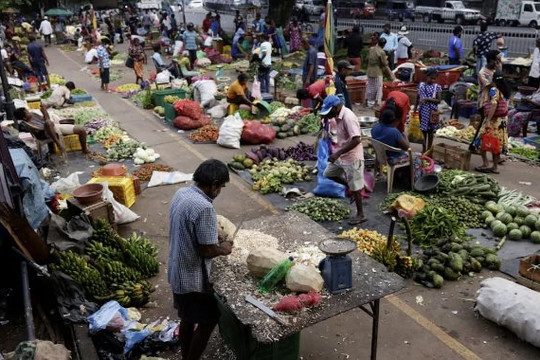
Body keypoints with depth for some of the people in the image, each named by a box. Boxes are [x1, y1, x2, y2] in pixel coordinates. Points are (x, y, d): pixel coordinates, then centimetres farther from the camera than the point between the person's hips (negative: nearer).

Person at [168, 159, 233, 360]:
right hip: (193, 277, -9)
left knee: (187, 319, 24)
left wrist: (214, 237, 11)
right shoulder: (204, 207, -29)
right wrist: (223, 249, -5)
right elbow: (207, 251, -24)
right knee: (208, 321, 11)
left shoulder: (181, 194, -1)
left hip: (177, 272, 9)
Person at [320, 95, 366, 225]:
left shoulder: (348, 118, -27)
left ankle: (360, 214, 20)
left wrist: (338, 153, -34)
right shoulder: (338, 115, 2)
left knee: (355, 187, 4)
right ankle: (349, 185, 32)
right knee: (328, 173, 18)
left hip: (352, 157, -9)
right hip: (341, 155, 9)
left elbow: (356, 140, -34)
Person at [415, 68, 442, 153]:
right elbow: (417, 98, 9)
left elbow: (438, 100, -7)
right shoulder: (421, 85, 3)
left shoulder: (437, 87, -3)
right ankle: (423, 149, 20)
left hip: (432, 112, -2)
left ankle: (428, 149, 17)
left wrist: (428, 99, -19)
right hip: (423, 111, 2)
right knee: (423, 130, 9)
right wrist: (415, 109, 8)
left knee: (430, 131, 6)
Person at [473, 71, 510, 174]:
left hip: (493, 120, -8)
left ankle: (485, 164, -6)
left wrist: (488, 120, -25)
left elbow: (493, 105, -23)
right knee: (496, 143, 11)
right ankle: (495, 167, 15)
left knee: (482, 141, -1)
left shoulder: (494, 90, -12)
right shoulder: (505, 90, 11)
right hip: (502, 120, 8)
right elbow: (505, 105, 11)